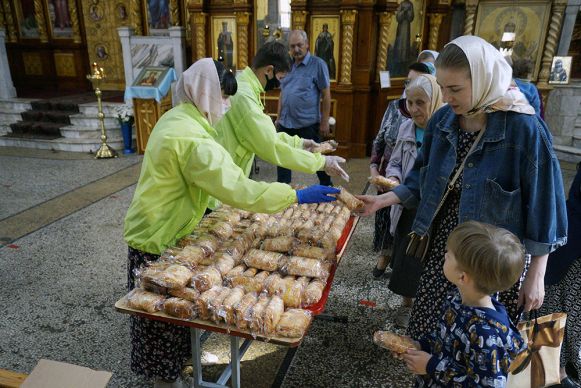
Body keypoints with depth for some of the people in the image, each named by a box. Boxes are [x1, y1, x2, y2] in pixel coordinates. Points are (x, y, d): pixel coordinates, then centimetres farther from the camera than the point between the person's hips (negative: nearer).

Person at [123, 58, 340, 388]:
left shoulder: (175, 119, 5)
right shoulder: (192, 138, -29)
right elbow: (237, 189, -36)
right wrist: (298, 196, -32)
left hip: (157, 228, 10)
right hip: (158, 237, -10)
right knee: (164, 314, 9)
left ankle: (177, 359, 44)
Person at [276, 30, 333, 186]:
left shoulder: (318, 64, -8)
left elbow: (326, 95, -9)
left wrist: (325, 121, -12)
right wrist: (279, 117, 11)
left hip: (308, 123, -5)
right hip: (286, 123, 5)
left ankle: (327, 186, 29)